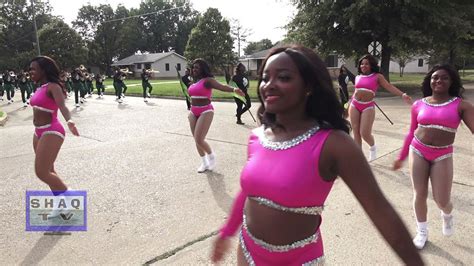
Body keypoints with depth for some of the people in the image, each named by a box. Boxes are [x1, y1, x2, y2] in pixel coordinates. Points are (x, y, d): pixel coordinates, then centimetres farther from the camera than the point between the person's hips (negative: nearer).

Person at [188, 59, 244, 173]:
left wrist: (233, 89, -47)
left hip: (205, 112, -8)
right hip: (194, 113, 8)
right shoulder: (195, 82, 12)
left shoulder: (208, 80, -11)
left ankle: (211, 156, 17)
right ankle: (204, 163, 28)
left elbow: (221, 86, -29)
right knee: (196, 140, 11)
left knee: (199, 140, -13)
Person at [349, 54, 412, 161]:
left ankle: (373, 146, 25)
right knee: (356, 133, 4)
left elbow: (389, 86, -9)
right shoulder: (358, 77, 12)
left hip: (368, 107, -4)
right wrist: (349, 104, 21)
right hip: (354, 105, 4)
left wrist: (402, 94, -22)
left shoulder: (377, 76, 1)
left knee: (365, 133, -9)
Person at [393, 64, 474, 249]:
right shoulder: (418, 105, 2)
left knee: (442, 201, 0)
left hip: (443, 156, -1)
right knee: (419, 194, 5)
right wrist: (401, 157, 12)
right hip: (418, 151, 2)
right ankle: (422, 231, 27)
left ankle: (447, 215, 39)